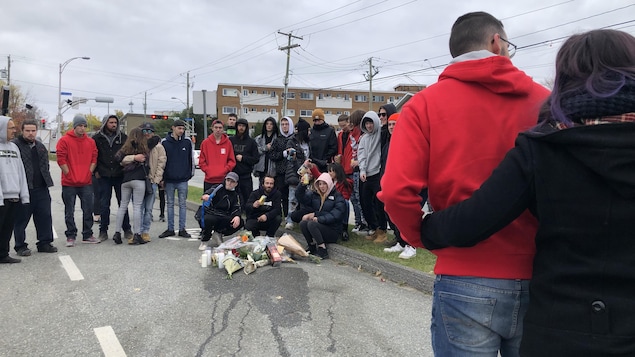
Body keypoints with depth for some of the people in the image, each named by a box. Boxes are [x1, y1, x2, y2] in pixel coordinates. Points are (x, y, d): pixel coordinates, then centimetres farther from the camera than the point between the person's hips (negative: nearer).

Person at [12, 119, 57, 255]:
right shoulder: (15, 145, -5)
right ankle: (20, 246, 13)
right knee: (21, 218, 3)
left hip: (41, 188, 6)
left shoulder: (40, 146, 17)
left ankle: (44, 243, 17)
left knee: (45, 216, 8)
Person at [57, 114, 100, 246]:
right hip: (69, 183, -3)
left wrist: (89, 173, 1)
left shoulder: (91, 142, 9)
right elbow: (61, 160, -6)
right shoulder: (64, 140, -3)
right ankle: (70, 236, 13)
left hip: (86, 182, 3)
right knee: (69, 212, 4)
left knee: (88, 210, 6)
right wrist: (69, 175, -8)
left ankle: (87, 235, 16)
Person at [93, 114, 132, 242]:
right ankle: (103, 231, 14)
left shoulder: (123, 137, 4)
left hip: (120, 175, 1)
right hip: (104, 177, 0)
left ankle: (127, 229, 14)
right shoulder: (97, 138, 2)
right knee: (104, 205, 4)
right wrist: (96, 171, 1)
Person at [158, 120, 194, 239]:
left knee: (182, 204, 5)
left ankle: (182, 229, 12)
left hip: (183, 180, 0)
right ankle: (170, 229, 17)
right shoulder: (165, 142, -1)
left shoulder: (187, 141, 0)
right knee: (170, 204, 8)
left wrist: (191, 174, 5)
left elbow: (191, 158, 6)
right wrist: (162, 178, 1)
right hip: (169, 180, 0)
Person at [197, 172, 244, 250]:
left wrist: (237, 216, -18)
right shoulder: (219, 188, -4)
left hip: (223, 217, 5)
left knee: (240, 222, -16)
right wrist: (205, 195, -50)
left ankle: (218, 233, 6)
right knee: (208, 220, -40)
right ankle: (204, 242, -10)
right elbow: (211, 191, -25)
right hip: (210, 214, -5)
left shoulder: (234, 195, 14)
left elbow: (236, 208, 6)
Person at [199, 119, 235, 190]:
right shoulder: (205, 143, 4)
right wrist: (208, 171, -7)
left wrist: (225, 170, -8)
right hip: (209, 180, 0)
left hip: (224, 180, 0)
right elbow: (201, 161, 4)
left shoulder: (228, 143, 5)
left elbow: (232, 161, 5)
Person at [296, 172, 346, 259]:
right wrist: (302, 185, -11)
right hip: (319, 227, 6)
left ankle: (323, 251, -24)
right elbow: (300, 198, 6)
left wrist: (318, 218, -21)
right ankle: (312, 248, -9)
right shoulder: (315, 195, 13)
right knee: (303, 223, -20)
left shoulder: (337, 197, -4)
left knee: (311, 224, -29)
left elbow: (335, 215, -15)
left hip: (333, 230, -5)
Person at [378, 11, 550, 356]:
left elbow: (397, 191, -16)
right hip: (543, 281, 3)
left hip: (466, 282, -2)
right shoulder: (544, 100, 2)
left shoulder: (426, 103, -4)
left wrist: (421, 238, 2)